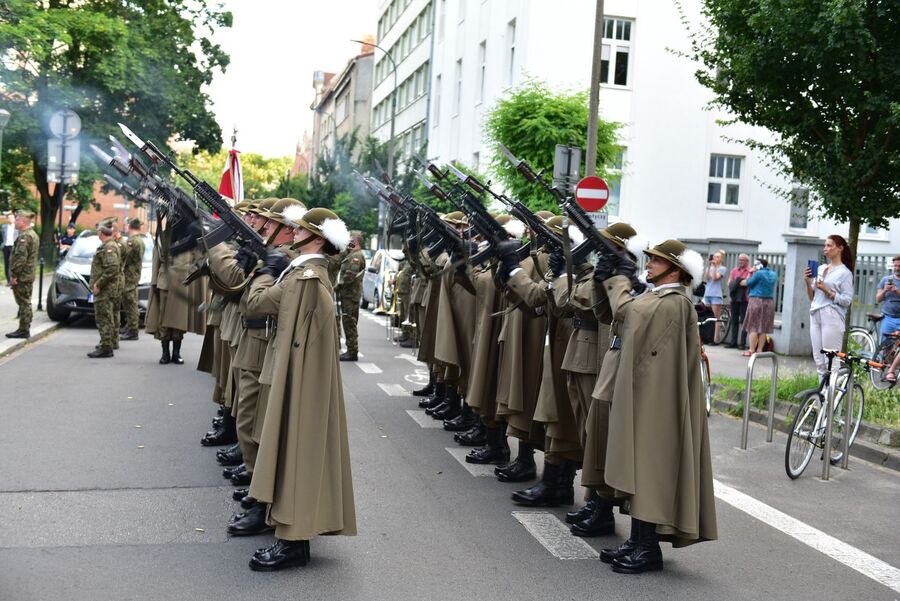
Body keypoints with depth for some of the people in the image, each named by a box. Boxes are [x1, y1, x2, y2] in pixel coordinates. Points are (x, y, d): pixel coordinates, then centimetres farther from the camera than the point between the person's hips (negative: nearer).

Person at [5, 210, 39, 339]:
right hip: (29, 275, 10)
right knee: (26, 303, 14)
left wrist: (14, 274, -20)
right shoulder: (33, 235, 15)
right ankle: (25, 329, 21)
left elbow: (20, 257, -24)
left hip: (21, 276, -10)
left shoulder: (24, 236, -17)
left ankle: (23, 330, -1)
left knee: (23, 303, -5)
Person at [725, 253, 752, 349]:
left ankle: (742, 343, -2)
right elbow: (729, 283, 9)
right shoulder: (734, 270, 15)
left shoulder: (750, 271, 0)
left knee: (743, 321, -4)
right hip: (734, 298, 5)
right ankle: (733, 342, 13)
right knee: (734, 321, 8)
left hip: (744, 299, -5)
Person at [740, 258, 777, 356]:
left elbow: (747, 283, -3)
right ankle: (760, 350, 8)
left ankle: (751, 350, -5)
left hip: (756, 300, -6)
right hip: (769, 302, 6)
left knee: (753, 327, -2)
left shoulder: (758, 273, -11)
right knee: (763, 328, 8)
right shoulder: (774, 275, 10)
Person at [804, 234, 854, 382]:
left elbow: (847, 300, -9)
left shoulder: (845, 272, -2)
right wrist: (808, 282, 2)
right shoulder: (820, 269, 15)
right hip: (815, 316, 7)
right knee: (819, 361, 7)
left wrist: (827, 290, -15)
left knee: (831, 361, -9)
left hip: (832, 317, -7)